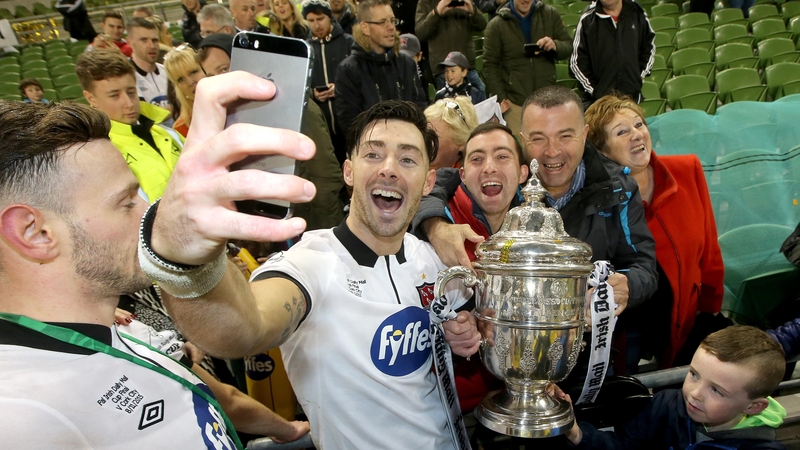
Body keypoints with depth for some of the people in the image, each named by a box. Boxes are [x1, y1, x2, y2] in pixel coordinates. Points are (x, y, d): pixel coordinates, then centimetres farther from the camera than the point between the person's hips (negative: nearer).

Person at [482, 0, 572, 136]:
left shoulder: (550, 14, 7)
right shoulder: (496, 25, 0)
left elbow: (568, 47, 8)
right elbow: (490, 66, 1)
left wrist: (555, 46, -15)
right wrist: (500, 97, -7)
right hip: (515, 102, -2)